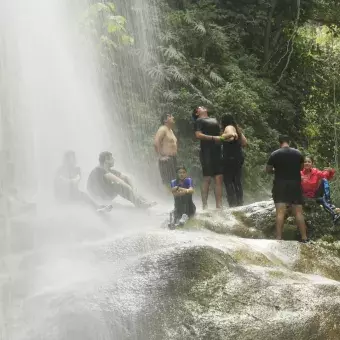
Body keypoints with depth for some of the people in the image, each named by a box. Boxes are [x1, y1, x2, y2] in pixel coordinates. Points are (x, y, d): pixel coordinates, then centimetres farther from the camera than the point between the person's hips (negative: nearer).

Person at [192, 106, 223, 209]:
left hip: (217, 151, 6)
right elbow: (198, 135, -10)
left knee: (219, 179, 0)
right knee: (207, 179, -7)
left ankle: (219, 205, 0)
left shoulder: (214, 120, 24)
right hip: (207, 151, -6)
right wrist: (213, 138, -17)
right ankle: (205, 206, -5)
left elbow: (220, 133, 27)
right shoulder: (199, 121, 4)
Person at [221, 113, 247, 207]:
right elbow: (245, 142, 20)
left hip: (230, 158, -9)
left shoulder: (228, 128, -8)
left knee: (228, 181, -6)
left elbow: (230, 135, -31)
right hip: (239, 157, 9)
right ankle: (240, 203, 12)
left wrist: (221, 137, -19)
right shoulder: (236, 128, 18)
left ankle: (233, 204, -12)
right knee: (237, 182, 12)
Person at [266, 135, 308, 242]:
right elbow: (301, 167, 19)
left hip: (280, 185, -2)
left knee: (280, 212, -5)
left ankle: (278, 238, -10)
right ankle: (304, 238, 4)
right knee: (298, 212, 4)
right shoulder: (298, 153, 3)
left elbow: (268, 170, 4)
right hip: (295, 184, 2)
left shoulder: (275, 154, -4)